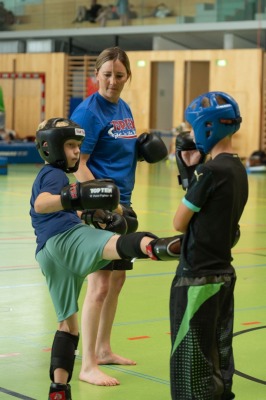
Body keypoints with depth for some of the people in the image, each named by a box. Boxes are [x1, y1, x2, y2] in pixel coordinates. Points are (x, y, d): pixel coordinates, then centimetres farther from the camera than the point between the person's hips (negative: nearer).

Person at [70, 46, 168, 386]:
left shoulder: (124, 109, 12)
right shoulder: (89, 111, -13)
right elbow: (78, 164, -17)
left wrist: (142, 144, 4)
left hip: (122, 204, 9)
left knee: (117, 278, 16)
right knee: (99, 284, -11)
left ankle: (103, 349, 30)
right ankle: (88, 366, -6)